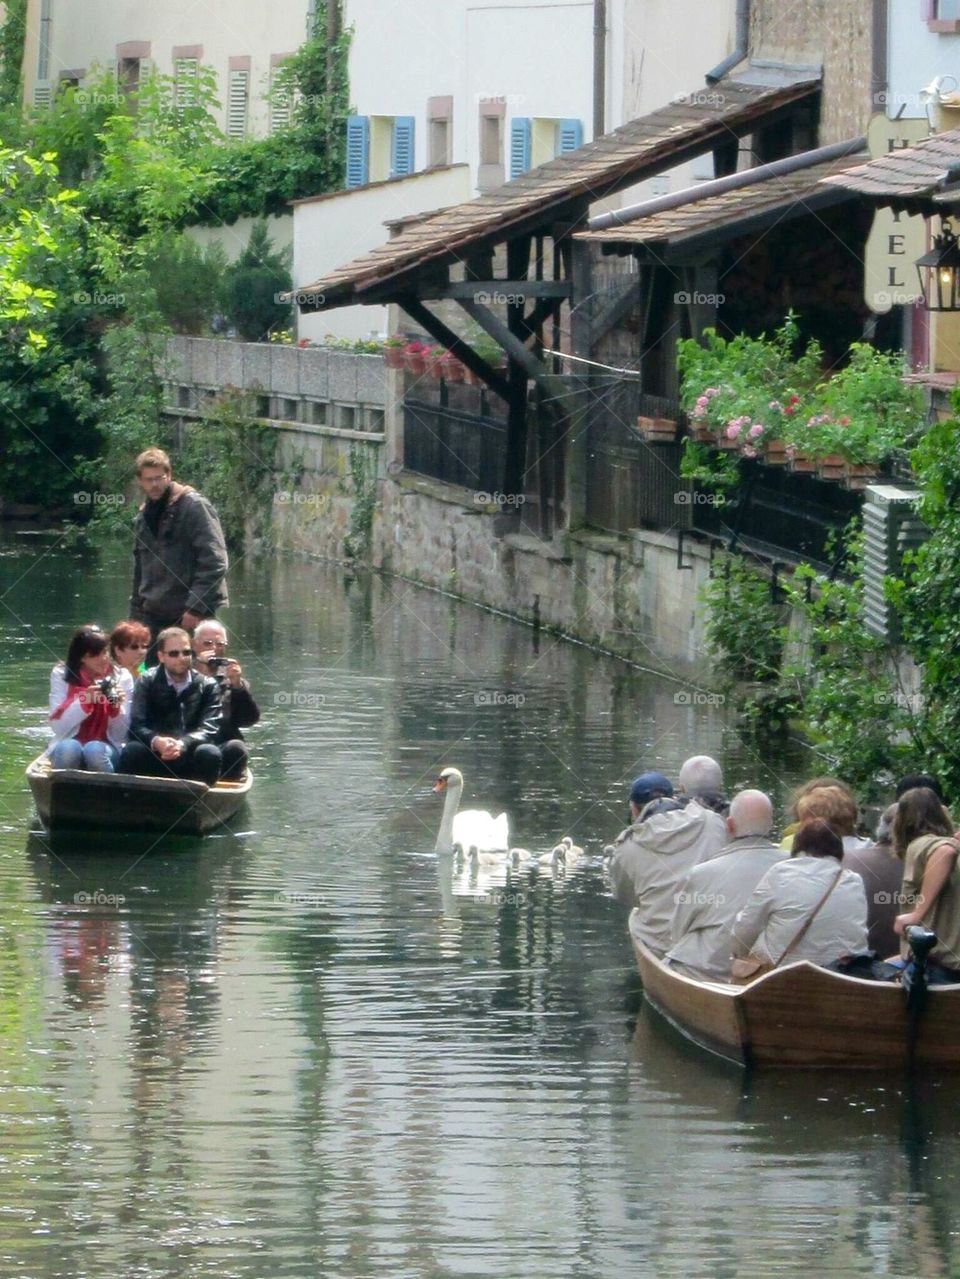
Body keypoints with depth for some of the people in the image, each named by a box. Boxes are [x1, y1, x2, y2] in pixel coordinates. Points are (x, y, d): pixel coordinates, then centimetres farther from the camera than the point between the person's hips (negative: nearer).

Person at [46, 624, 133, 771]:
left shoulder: (122, 678, 2)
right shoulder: (61, 675, 0)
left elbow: (120, 735, 1)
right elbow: (58, 727, -8)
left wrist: (117, 708, -17)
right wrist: (84, 701, -20)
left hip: (107, 746, 0)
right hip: (68, 743, 0)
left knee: (94, 750, -33)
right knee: (69, 749, -34)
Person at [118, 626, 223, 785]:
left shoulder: (208, 686, 6)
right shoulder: (147, 682, 6)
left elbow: (209, 729, -8)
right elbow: (137, 725, -7)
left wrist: (183, 744, -28)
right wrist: (156, 741, -30)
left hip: (190, 758, 0)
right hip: (154, 758, 0)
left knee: (210, 753, -31)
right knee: (132, 751, -30)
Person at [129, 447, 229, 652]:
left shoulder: (194, 507, -7)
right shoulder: (143, 517, 17)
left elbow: (213, 561, -14)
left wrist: (196, 608, -19)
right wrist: (136, 613, 18)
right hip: (153, 616, 7)